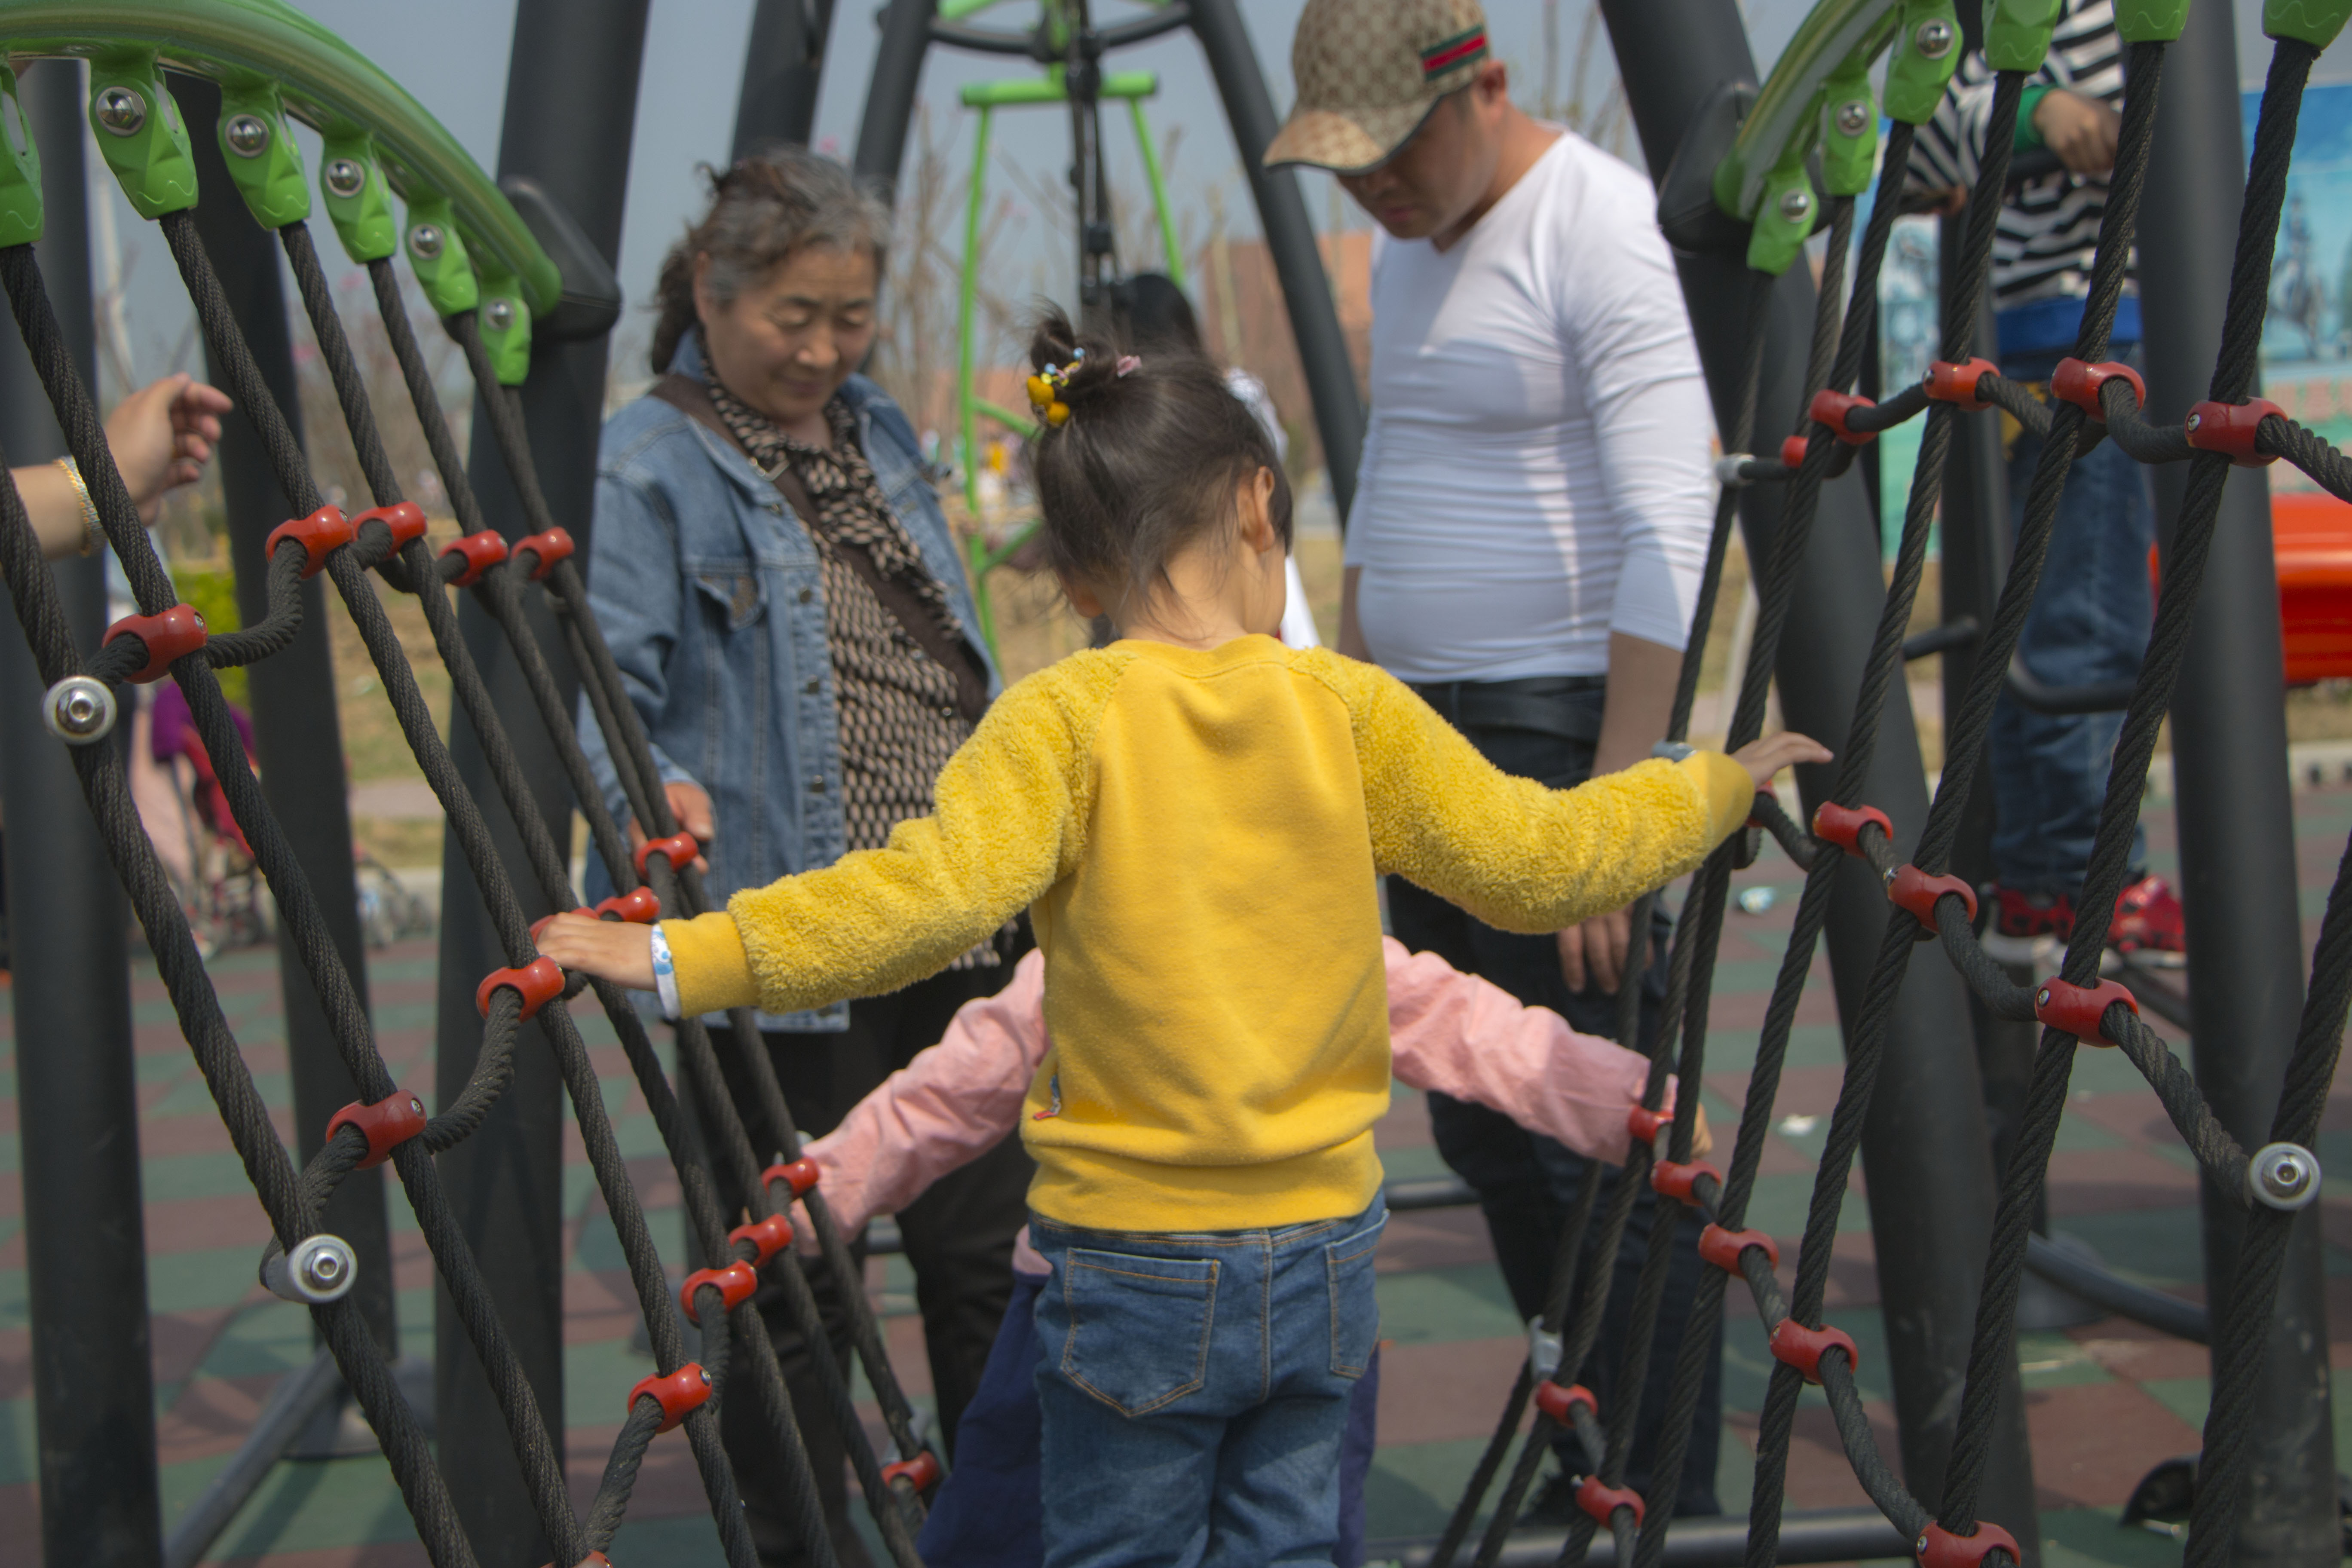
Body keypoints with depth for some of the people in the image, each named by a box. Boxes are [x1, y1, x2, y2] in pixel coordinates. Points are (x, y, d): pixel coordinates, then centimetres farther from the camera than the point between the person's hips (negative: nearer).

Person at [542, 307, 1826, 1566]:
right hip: (1324, 1250, 3)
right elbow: (1533, 861, 3)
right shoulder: (1351, 708, -2)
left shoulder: (1066, 719, -12)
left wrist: (690, 958, -22)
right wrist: (1716, 787, 19)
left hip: (1138, 1260, -2)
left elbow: (935, 895, -25)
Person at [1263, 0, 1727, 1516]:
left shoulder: (1604, 231, -15)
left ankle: (1669, 1502, 8)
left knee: (1600, 1142, -6)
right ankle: (1589, 1470, 27)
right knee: (1482, 1125, 14)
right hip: (1423, 736, 9)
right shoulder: (1409, 246, 15)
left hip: (1560, 726, -9)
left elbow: (1671, 543, -21)